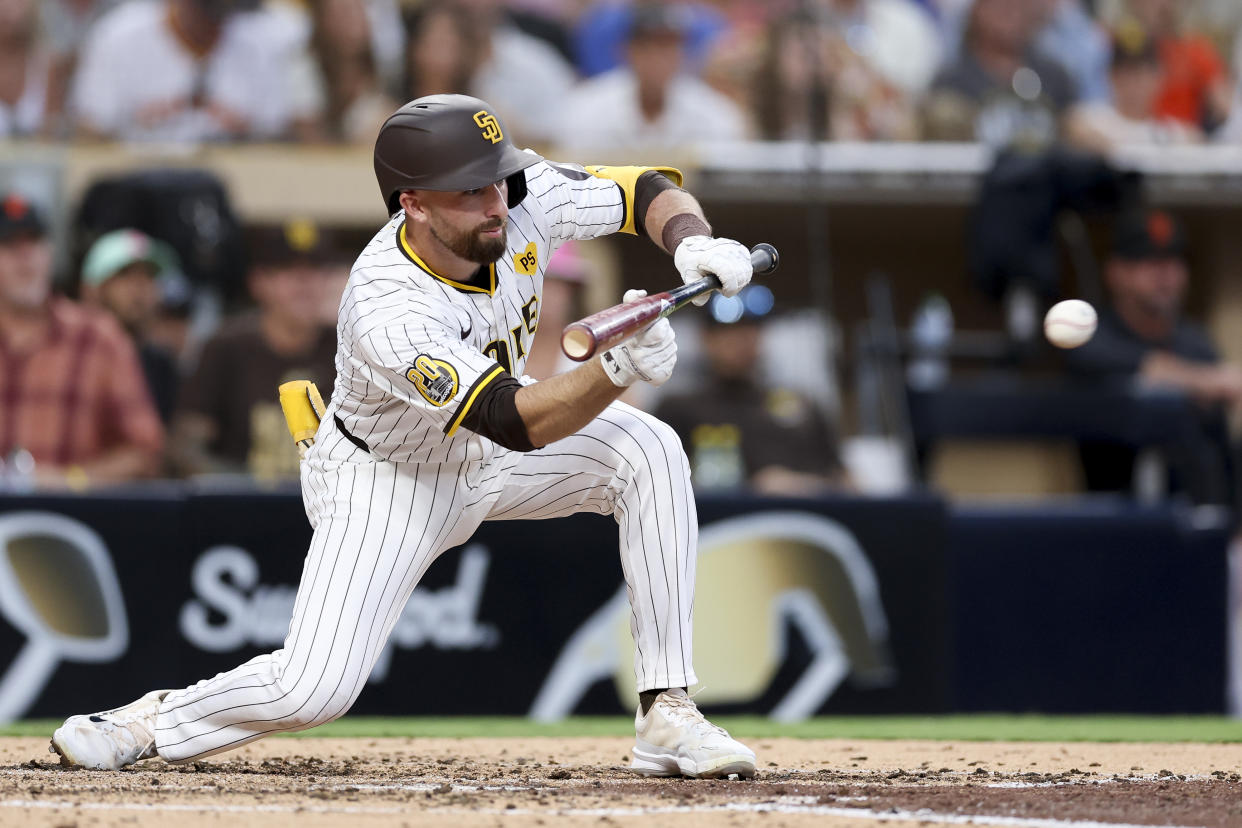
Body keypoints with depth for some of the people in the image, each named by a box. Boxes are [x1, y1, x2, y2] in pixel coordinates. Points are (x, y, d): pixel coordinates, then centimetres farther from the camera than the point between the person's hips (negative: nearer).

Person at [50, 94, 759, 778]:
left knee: (648, 451, -21)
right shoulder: (387, 314, -40)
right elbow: (517, 424, -45)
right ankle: (155, 723, 14)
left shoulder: (522, 197, -23)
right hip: (388, 478, -6)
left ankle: (668, 713, -15)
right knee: (315, 690, -18)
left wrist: (694, 242, -34)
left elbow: (651, 192, -11)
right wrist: (618, 370, -60)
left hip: (490, 456, 6)